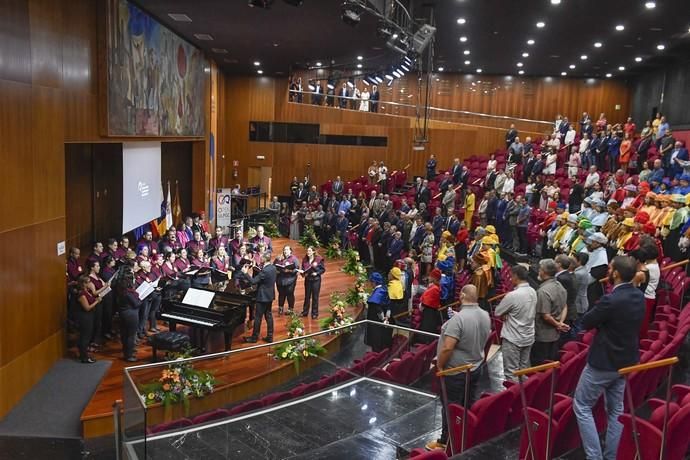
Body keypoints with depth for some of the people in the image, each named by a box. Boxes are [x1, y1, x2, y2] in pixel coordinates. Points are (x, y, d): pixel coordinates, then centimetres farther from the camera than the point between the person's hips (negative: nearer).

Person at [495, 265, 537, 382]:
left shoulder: (513, 295, -24)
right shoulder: (533, 292, 0)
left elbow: (497, 312, -12)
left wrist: (506, 314, 8)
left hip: (513, 339, -7)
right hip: (528, 337, 7)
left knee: (511, 372, 2)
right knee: (524, 369, 17)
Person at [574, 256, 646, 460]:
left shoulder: (611, 300, -29)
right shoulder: (639, 296, -3)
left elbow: (585, 323, -16)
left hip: (603, 362, -8)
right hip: (626, 360, 8)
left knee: (582, 406, 6)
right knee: (616, 409, 19)